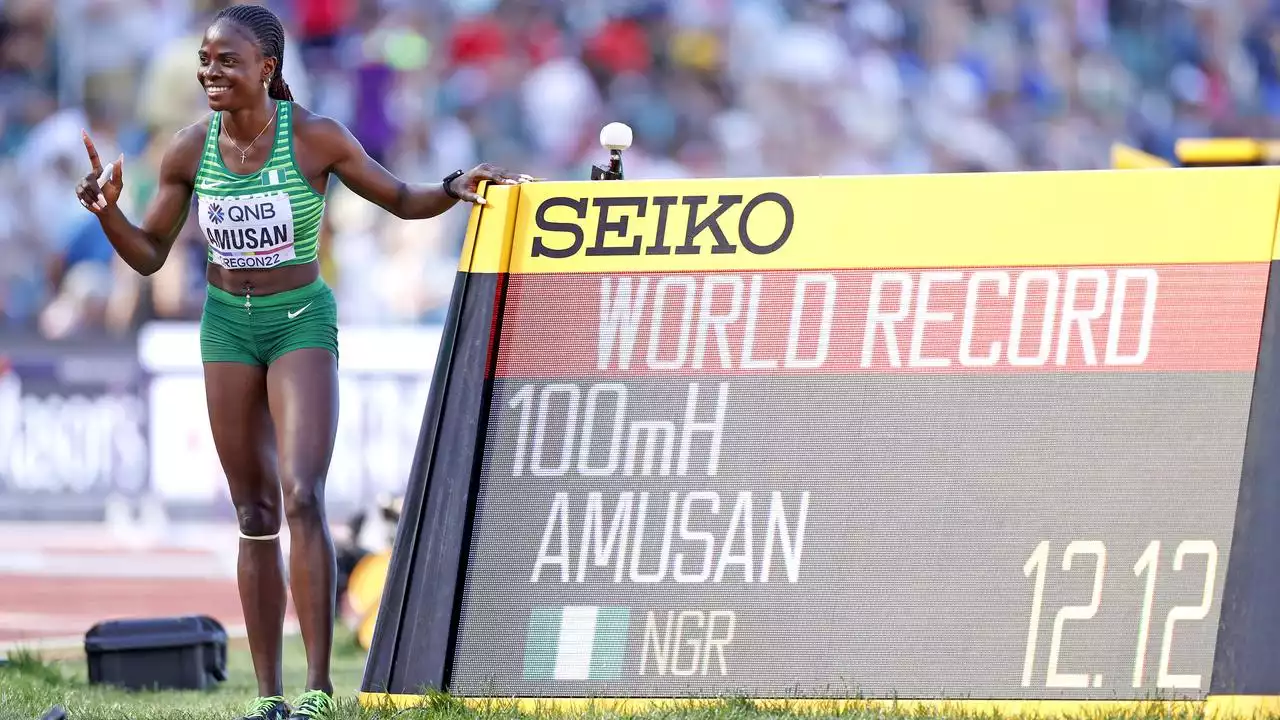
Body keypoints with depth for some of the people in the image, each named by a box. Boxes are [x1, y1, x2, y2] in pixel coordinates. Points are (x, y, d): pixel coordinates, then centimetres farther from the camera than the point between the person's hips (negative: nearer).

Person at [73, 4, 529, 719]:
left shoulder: (316, 138, -11)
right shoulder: (191, 151, -2)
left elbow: (404, 200, 1)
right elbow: (149, 255, 6)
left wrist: (456, 188, -18)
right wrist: (108, 211, -12)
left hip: (303, 322, -4)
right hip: (228, 326, 4)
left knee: (301, 496, -19)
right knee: (255, 515, 6)